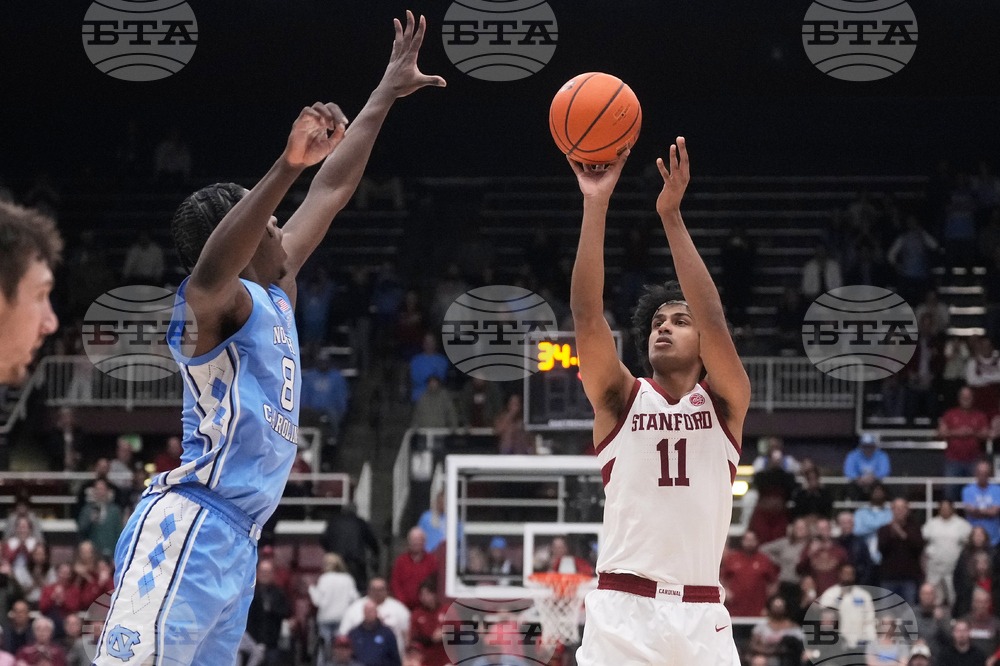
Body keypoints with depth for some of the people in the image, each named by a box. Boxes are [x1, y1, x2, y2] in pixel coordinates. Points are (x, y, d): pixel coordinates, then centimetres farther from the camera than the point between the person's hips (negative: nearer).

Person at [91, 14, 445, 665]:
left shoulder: (275, 295, 20)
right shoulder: (215, 305, -7)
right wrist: (285, 168, -45)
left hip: (237, 540, 10)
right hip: (189, 531, -10)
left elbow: (333, 191, 28)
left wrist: (385, 96, 32)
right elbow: (209, 275, -33)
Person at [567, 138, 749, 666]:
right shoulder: (620, 400, 8)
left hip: (700, 619, 1)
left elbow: (715, 322, -8)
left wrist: (671, 215, -15)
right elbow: (587, 316, -5)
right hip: (620, 612, -1)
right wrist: (596, 204, -13)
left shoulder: (724, 402, 8)